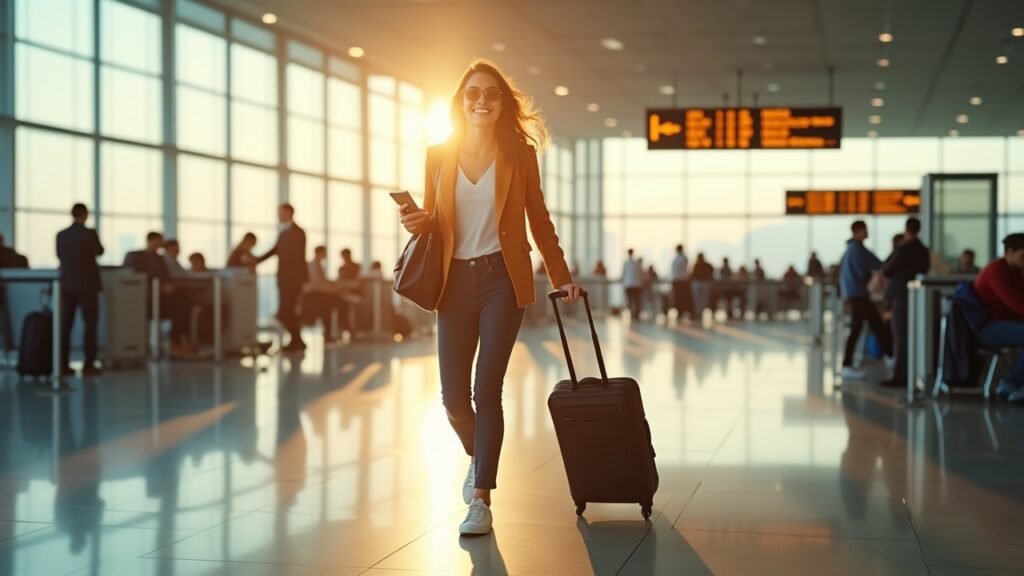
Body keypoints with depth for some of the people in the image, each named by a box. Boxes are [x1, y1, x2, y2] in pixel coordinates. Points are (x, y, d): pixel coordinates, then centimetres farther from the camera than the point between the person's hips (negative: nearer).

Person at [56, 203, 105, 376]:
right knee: (90, 324, 1)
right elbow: (99, 252, 4)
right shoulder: (89, 233, -11)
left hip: (67, 284, 4)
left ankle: (63, 364, 6)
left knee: (65, 325, 7)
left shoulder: (61, 235, 2)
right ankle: (89, 364, -4)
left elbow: (59, 256, 14)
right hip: (87, 284, -4)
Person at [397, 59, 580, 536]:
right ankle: (478, 457, 34)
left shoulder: (519, 153, 3)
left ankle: (481, 497, -1)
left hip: (503, 279, -2)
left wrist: (561, 276, 10)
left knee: (487, 389, -8)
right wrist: (416, 224, -9)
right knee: (454, 398, 2)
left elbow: (539, 219, 9)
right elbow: (432, 219, 14)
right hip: (455, 281, 2)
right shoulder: (439, 155, 6)